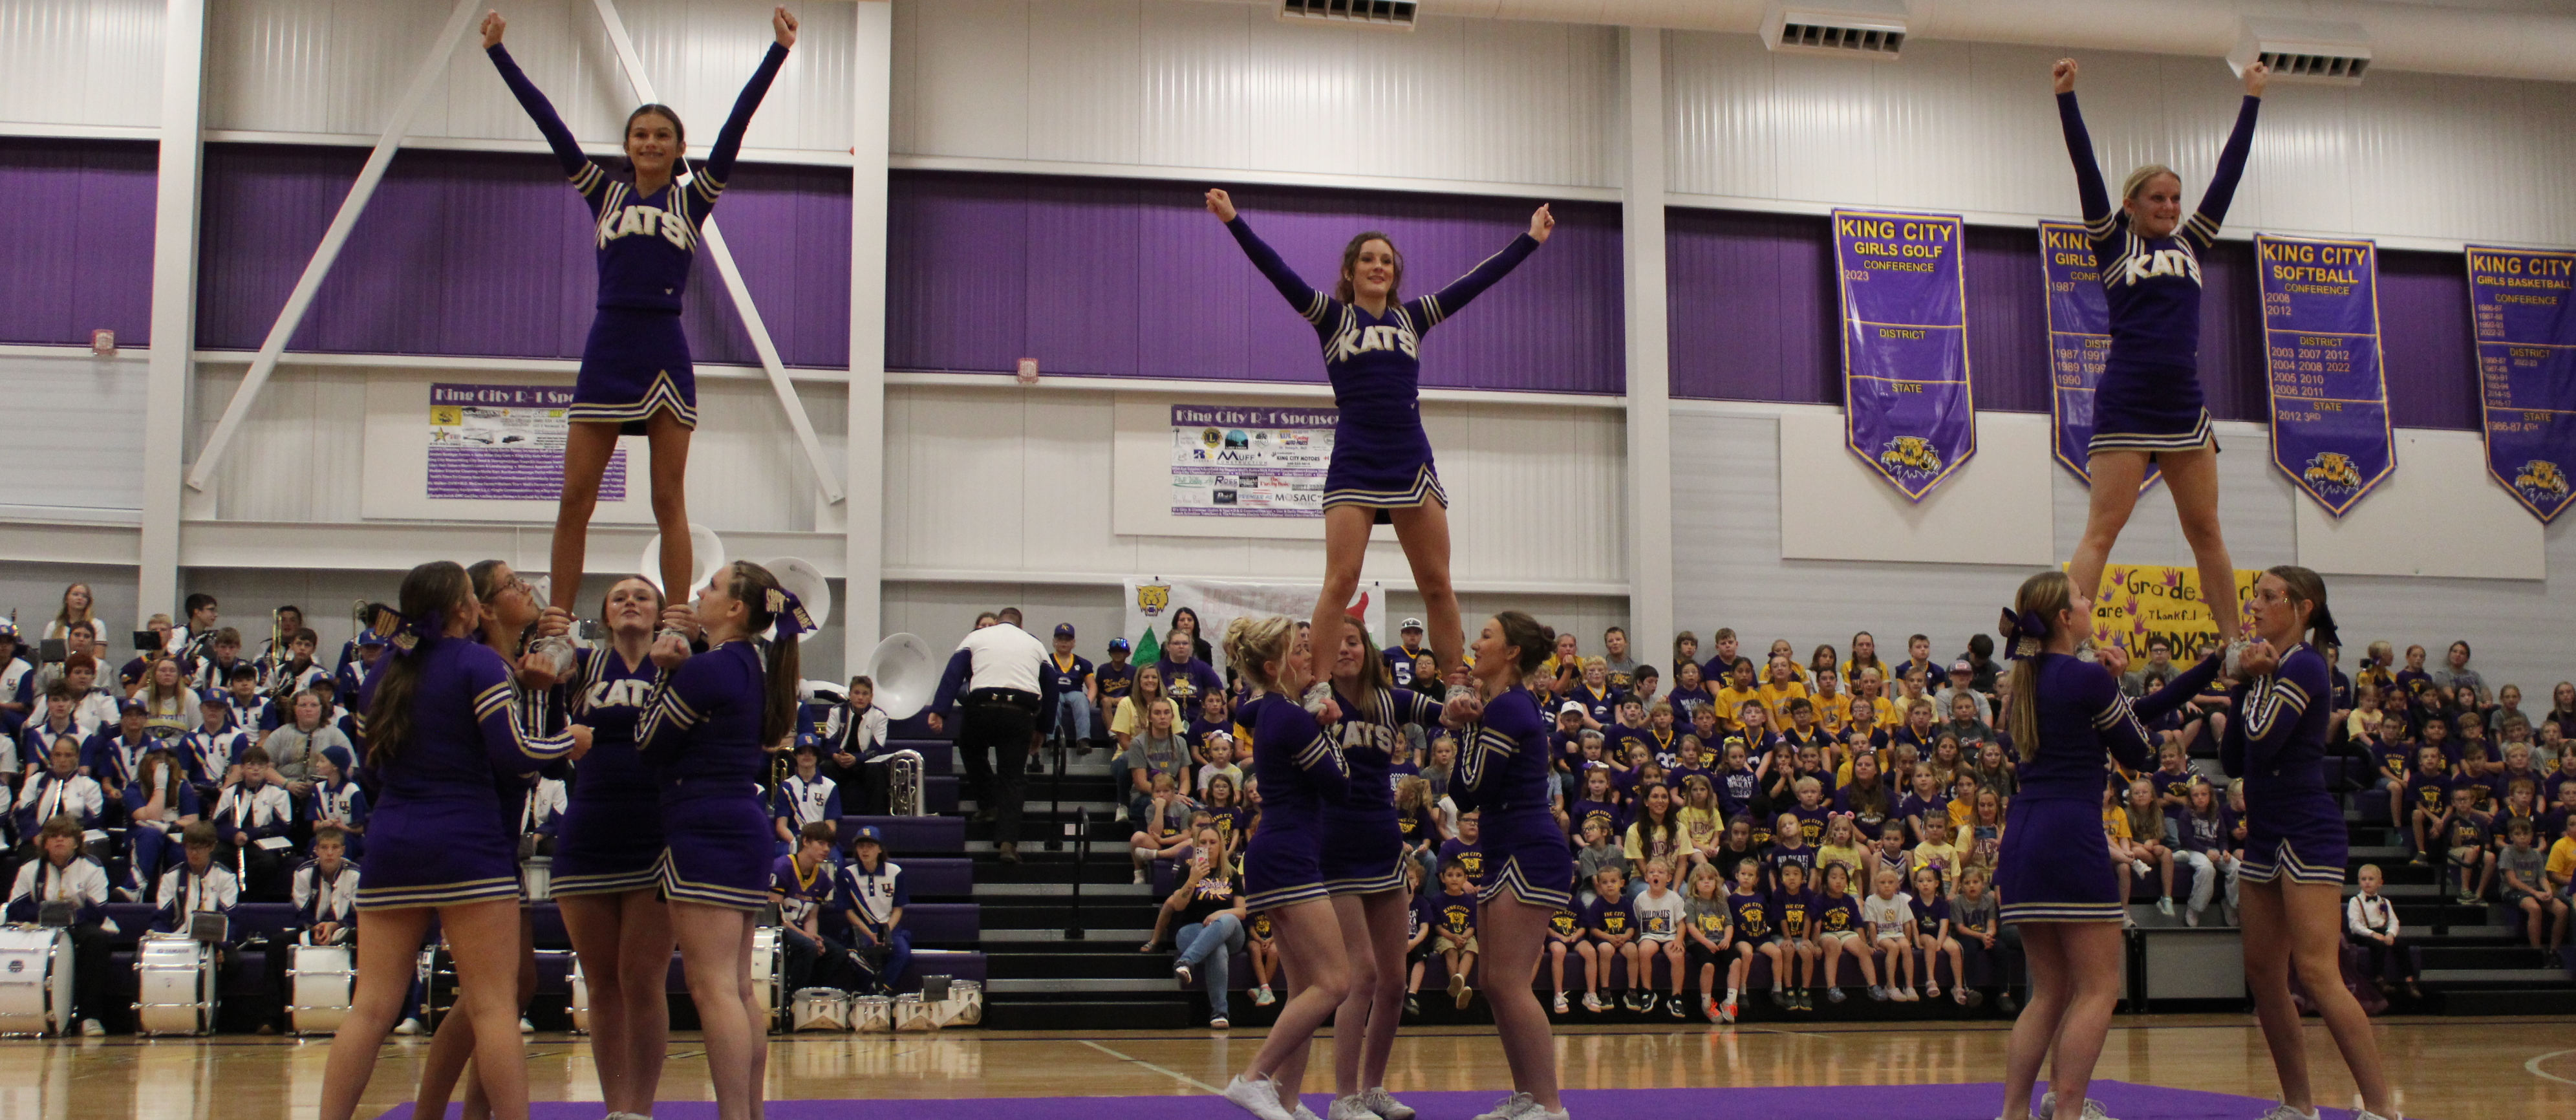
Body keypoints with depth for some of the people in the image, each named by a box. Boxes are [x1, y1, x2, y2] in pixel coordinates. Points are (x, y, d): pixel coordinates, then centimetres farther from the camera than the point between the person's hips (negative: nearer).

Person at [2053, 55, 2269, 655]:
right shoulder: (2113, 245, 6)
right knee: (2101, 532, -10)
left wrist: (2251, 100, 20)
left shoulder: (2190, 245, 16)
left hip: (2183, 404, 5)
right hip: (2125, 403, -5)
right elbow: (2086, 170, -2)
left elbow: (2228, 172, 18)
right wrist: (2066, 98, -8)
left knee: (2206, 532, 8)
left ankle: (2234, 645, 14)